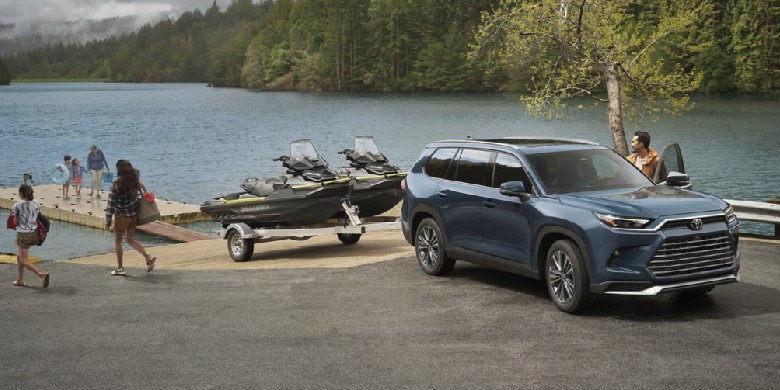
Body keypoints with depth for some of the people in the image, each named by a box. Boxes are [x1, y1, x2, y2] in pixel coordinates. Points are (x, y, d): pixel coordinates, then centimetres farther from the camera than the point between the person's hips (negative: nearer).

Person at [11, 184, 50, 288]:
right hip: (34, 233, 6)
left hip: (23, 234, -6)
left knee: (24, 261, 1)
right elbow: (37, 220, 4)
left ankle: (42, 274, -21)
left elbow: (16, 223, -7)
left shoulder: (18, 205, -15)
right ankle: (20, 280, 28)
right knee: (19, 256, 25)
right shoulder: (36, 203, 0)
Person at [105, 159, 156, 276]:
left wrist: (108, 221, -8)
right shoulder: (136, 182, -2)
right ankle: (148, 257, -1)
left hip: (121, 216, -5)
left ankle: (120, 268, 15)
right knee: (130, 240, 17)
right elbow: (140, 197, 7)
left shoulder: (116, 185, -18)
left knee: (117, 241, 11)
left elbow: (111, 205, -15)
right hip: (134, 215, 6)